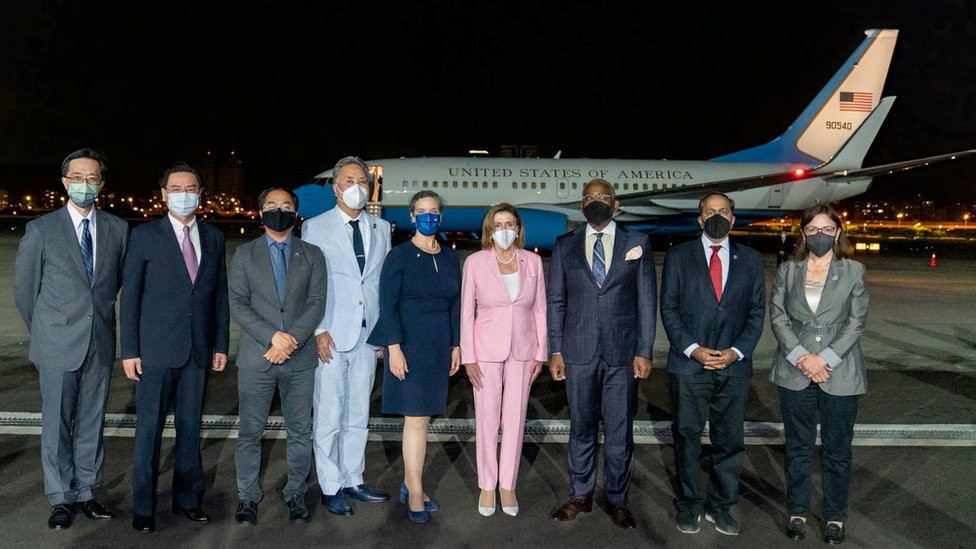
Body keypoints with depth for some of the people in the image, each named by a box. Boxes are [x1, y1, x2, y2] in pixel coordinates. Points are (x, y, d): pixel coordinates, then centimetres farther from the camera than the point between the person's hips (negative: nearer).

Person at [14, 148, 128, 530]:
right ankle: (61, 499, 18)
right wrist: (45, 331, 9)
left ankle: (86, 492, 23)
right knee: (57, 424, 6)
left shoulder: (118, 229, 4)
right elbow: (24, 288, 4)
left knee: (92, 422, 10)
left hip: (101, 341, 2)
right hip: (58, 344, -2)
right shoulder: (41, 229, -3)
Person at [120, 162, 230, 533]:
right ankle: (143, 507, 19)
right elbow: (130, 296, -2)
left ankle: (187, 499, 24)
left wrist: (221, 344, 6)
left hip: (198, 350, 3)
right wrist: (129, 350, -6)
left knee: (190, 427, 11)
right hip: (156, 349, -3)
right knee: (149, 429, 5)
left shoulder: (213, 237, 9)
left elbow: (220, 293, 9)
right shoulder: (144, 235, -1)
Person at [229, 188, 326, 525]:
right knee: (250, 432, 6)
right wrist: (273, 336, -15)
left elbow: (317, 303, -1)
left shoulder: (312, 255, 8)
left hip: (300, 359, 1)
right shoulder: (244, 255, 7)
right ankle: (248, 497, 21)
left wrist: (292, 339, -14)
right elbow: (238, 305, -2)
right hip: (256, 358, 0)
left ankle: (295, 495, 21)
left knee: (300, 432, 7)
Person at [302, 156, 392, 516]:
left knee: (358, 415, 12)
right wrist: (318, 330, -10)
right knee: (329, 416, 2)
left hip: (369, 334, 4)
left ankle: (353, 480, 25)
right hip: (331, 335, -4)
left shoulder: (381, 228, 11)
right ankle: (331, 488, 15)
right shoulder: (316, 227, 0)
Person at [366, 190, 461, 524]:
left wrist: (455, 345, 9)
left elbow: (455, 305, 13)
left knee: (420, 416, 10)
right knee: (416, 419, -5)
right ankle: (415, 493, 6)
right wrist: (394, 348, -15)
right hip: (410, 345, -5)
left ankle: (409, 485, 21)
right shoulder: (399, 256, -5)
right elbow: (388, 305, -9)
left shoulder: (450, 258, 10)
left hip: (439, 347, 5)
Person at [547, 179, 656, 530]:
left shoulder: (637, 243, 4)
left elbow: (646, 300, 2)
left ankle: (617, 499, 22)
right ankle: (581, 496, 25)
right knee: (581, 427, 11)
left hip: (622, 352, -1)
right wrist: (555, 350, 1)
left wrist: (644, 351, -4)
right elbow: (556, 301, 6)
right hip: (579, 352, 1)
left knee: (619, 431, 6)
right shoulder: (565, 245, 6)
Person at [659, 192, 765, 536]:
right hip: (688, 365, -2)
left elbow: (757, 311, 6)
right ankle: (688, 505, 23)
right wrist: (693, 349, -11)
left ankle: (719, 506, 25)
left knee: (730, 441, 9)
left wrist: (737, 351, -7)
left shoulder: (751, 260, 8)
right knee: (687, 438, 7)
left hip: (734, 366, 2)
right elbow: (668, 308, -1)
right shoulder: (678, 256, 2)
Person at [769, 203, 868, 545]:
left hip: (839, 373, -1)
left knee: (837, 450, 8)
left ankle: (835, 516, 24)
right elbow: (777, 316, 0)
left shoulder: (854, 271, 1)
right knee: (798, 447, 11)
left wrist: (824, 359, -14)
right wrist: (800, 356, -13)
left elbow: (856, 322, -4)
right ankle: (797, 511, 25)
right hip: (795, 372, 1)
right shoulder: (787, 271, 5)